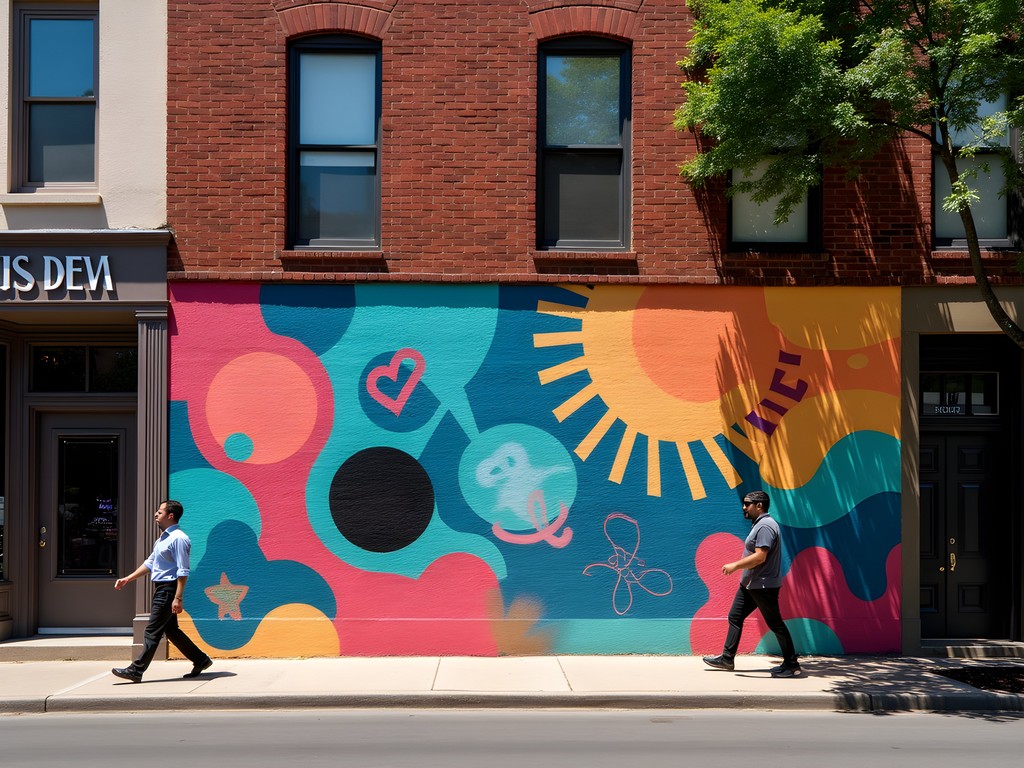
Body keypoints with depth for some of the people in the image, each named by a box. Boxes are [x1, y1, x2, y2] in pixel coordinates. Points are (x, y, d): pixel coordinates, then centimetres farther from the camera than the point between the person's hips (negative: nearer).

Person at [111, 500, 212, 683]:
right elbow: (150, 563, 23)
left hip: (168, 589, -10)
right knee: (171, 630, 14)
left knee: (152, 631, -6)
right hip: (161, 589, 10)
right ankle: (201, 660, 22)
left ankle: (136, 670, -2)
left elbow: (183, 571, -20)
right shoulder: (163, 538, 16)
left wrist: (178, 598, -24)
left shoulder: (178, 539, -16)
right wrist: (128, 579, 19)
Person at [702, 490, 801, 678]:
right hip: (749, 584, 11)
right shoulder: (758, 524, 13)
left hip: (764, 586, -11)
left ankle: (791, 664, 6)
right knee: (735, 617, 11)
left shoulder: (765, 526, -19)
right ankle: (727, 658, 17)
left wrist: (735, 565, -21)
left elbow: (760, 557, -27)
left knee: (775, 623, -3)